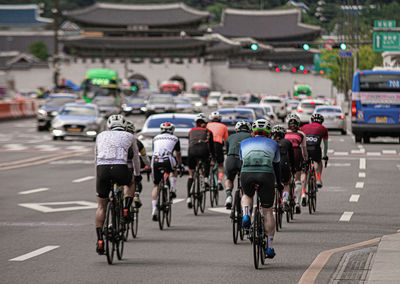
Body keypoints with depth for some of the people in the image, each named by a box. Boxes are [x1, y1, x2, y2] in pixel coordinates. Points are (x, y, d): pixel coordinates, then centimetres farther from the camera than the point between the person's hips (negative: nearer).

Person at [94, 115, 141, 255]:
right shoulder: (129, 136, 23)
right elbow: (135, 157, 35)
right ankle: (126, 210, 10)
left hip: (102, 168, 1)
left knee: (101, 206, 12)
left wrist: (98, 177, 41)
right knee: (129, 184, 34)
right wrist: (137, 175, 50)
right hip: (120, 168, -1)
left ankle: (100, 240, 3)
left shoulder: (101, 135, 27)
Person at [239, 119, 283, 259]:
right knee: (267, 212, 11)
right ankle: (269, 247, 10)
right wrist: (279, 184, 45)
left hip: (247, 174, 1)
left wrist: (243, 183, 48)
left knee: (247, 195, 34)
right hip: (266, 174, -1)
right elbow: (276, 166, 30)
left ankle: (246, 216, 3)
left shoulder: (244, 142, 26)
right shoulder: (273, 144, 23)